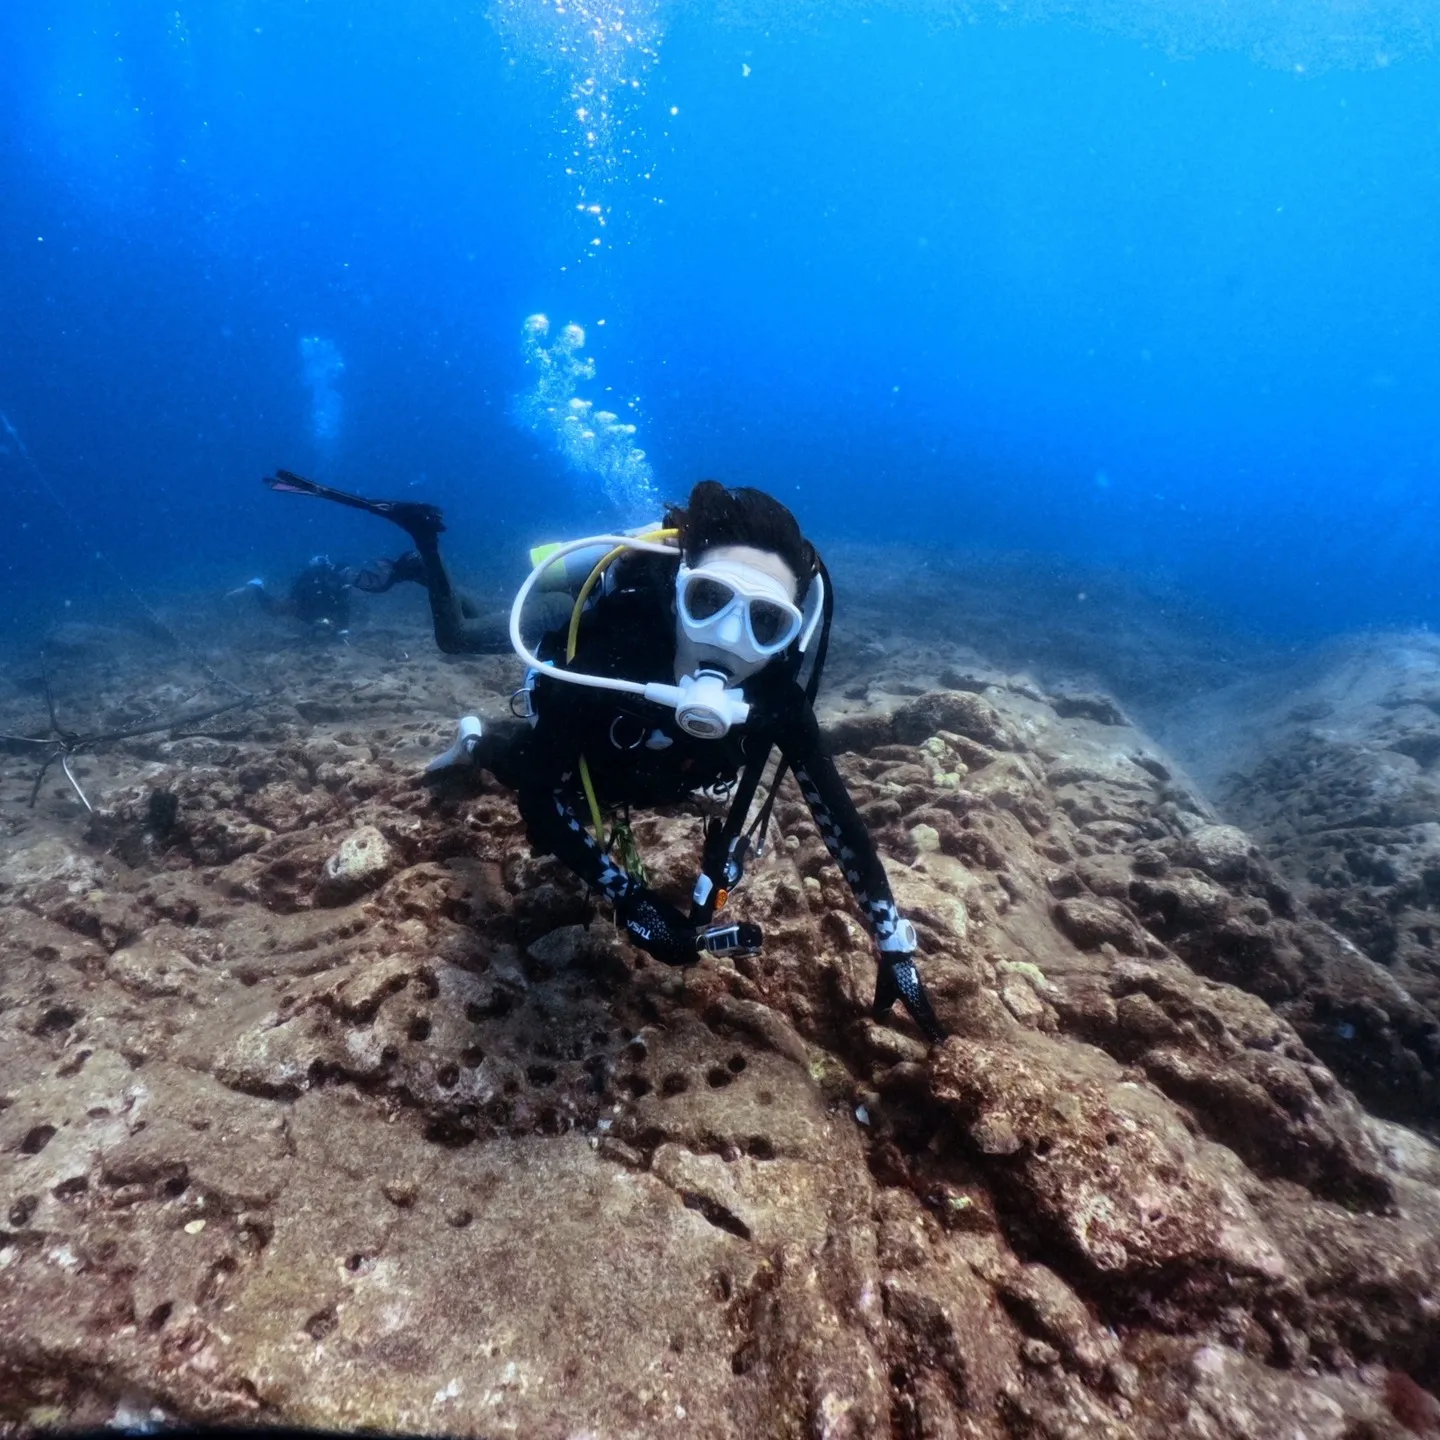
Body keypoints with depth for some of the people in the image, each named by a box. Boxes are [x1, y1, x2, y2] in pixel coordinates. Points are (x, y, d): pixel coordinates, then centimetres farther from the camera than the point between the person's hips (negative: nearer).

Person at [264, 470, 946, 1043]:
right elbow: (542, 792, -38)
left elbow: (834, 809, -28)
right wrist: (631, 901, -46)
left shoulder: (776, 694, -37)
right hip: (563, 744, -3)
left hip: (641, 769, 4)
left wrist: (894, 944, -26)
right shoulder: (607, 648, -47)